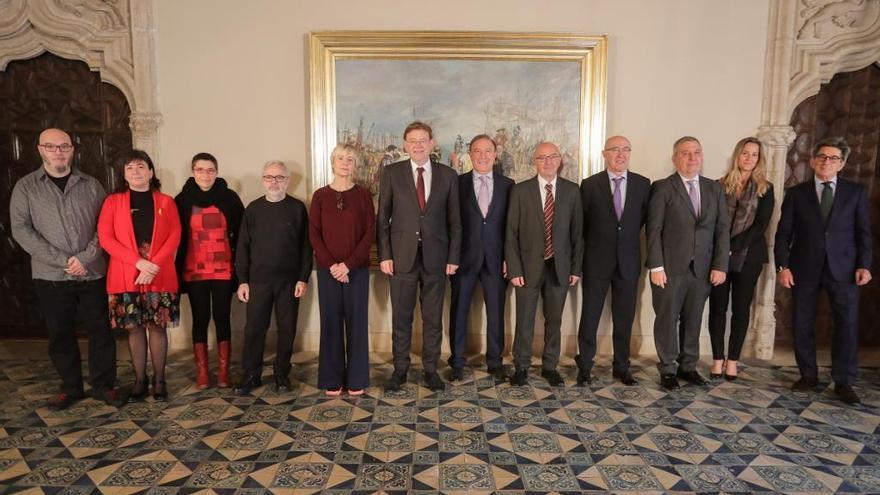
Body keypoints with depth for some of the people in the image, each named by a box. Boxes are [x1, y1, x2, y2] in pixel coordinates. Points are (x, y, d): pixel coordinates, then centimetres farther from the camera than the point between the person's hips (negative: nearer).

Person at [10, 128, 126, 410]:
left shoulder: (91, 186, 6)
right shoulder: (25, 187, 4)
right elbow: (21, 230, -4)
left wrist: (86, 258, -13)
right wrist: (63, 261, -13)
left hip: (93, 273, 0)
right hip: (50, 277, 0)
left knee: (100, 331, 4)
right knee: (60, 334, 9)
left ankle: (103, 385, 17)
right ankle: (71, 387, 24)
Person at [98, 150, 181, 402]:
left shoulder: (166, 202, 6)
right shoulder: (112, 202, 5)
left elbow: (174, 236, -2)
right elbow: (105, 238, -3)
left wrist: (154, 264, -15)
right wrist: (138, 262, -14)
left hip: (160, 276, 0)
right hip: (126, 276, 1)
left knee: (157, 326, 4)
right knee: (134, 327, 7)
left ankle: (159, 379, 15)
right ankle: (139, 380, 18)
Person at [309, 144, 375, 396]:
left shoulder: (363, 194, 3)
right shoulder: (320, 195, 6)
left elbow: (370, 231, -3)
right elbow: (313, 233, 2)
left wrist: (348, 264, -12)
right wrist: (331, 264, -10)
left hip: (357, 269, -1)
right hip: (327, 269, 1)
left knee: (356, 322, 3)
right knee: (331, 323, 5)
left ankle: (357, 379, 15)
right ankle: (332, 379, 17)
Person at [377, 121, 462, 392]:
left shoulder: (448, 175, 4)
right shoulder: (391, 173, 3)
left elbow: (454, 220, 5)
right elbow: (383, 218, 2)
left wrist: (453, 257, 0)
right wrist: (384, 255, -5)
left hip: (436, 256, 1)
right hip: (402, 255, 0)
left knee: (433, 317, 9)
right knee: (401, 317, 7)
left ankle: (431, 369, 23)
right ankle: (400, 369, 22)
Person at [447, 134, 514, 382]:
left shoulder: (507, 185, 5)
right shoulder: (458, 183, 1)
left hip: (495, 259, 1)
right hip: (465, 257, -1)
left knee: (496, 312, 8)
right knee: (459, 311, 7)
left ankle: (494, 362, 24)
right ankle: (457, 362, 22)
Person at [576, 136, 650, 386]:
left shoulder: (642, 184, 2)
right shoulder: (590, 184, -3)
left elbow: (643, 218, 12)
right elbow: (582, 223, 4)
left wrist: (627, 240, 11)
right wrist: (595, 245, 8)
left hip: (628, 261, 2)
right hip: (597, 260, -2)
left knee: (625, 318, 10)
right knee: (590, 316, 4)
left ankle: (621, 367, 23)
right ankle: (584, 367, 16)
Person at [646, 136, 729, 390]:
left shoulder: (715, 188, 10)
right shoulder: (662, 188, -3)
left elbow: (722, 229, 7)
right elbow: (654, 230, -7)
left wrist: (720, 265, -1)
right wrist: (656, 266, -12)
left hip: (703, 269, 4)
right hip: (670, 268, -3)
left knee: (693, 320, 11)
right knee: (667, 320, 5)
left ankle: (688, 366, 25)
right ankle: (668, 369, 18)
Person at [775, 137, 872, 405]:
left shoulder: (856, 192, 7)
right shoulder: (796, 193, 5)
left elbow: (863, 232, 6)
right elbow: (783, 233, 2)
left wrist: (864, 265, -4)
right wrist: (783, 266, -6)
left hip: (843, 268, 0)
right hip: (805, 268, 0)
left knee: (847, 324, -2)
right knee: (803, 324, 5)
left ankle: (843, 381, 9)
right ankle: (808, 375, 18)